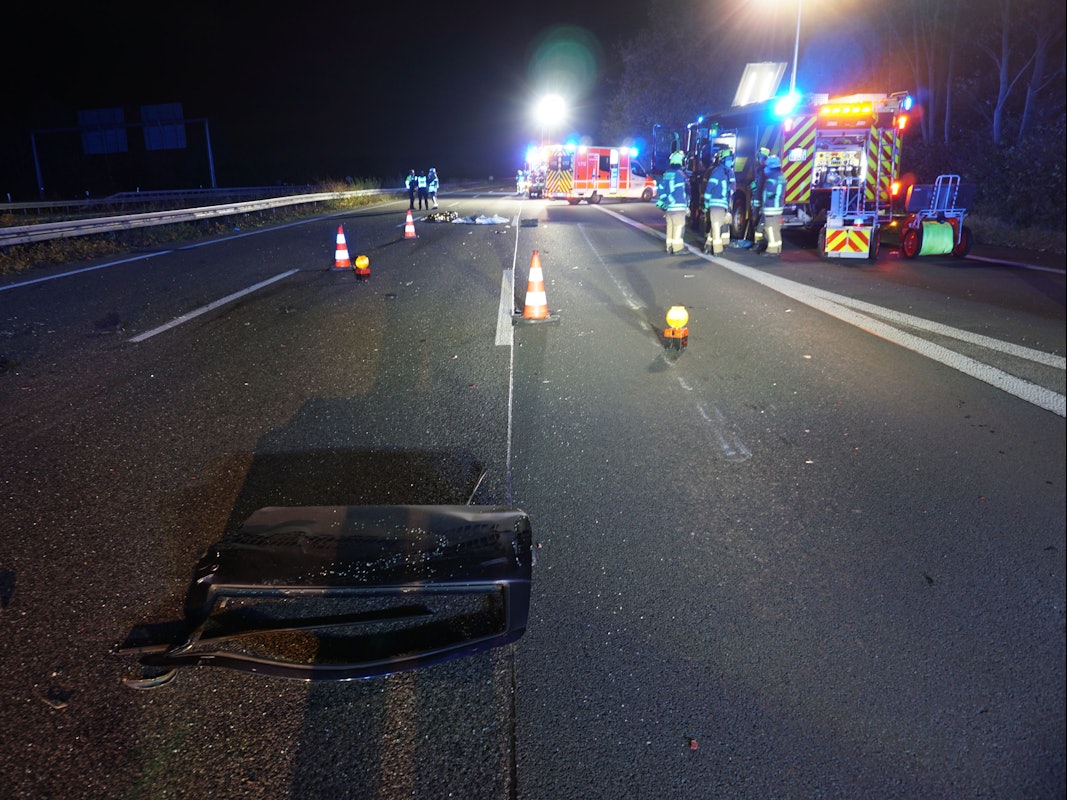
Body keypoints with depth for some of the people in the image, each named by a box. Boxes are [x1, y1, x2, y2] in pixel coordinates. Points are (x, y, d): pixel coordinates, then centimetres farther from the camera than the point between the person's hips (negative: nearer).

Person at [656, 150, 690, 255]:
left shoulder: (665, 174, 12)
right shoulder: (680, 174, -11)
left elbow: (660, 189, 12)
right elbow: (684, 191, -16)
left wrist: (662, 202, 13)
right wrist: (687, 205, -12)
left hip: (668, 207, 7)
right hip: (678, 206, -7)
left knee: (670, 227, 13)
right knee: (678, 227, -3)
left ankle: (670, 247, 17)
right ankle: (678, 248, -2)